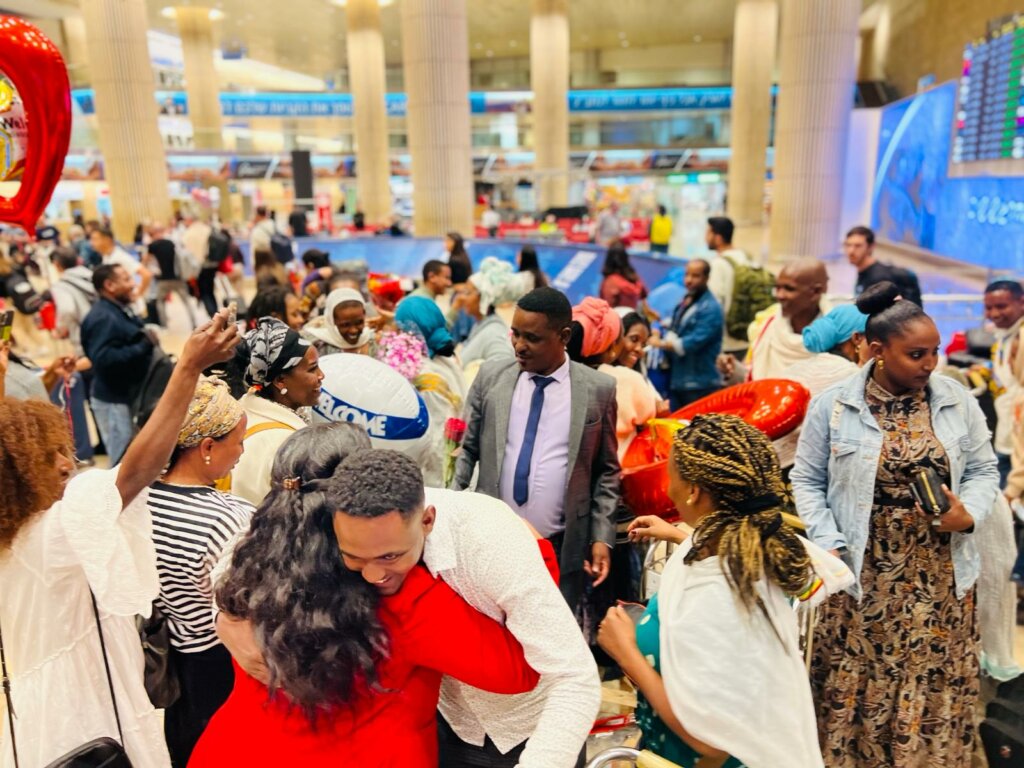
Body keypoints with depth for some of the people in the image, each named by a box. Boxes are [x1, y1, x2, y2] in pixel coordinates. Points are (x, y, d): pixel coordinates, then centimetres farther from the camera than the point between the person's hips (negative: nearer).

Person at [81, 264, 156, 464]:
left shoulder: (121, 310, 11)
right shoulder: (102, 318, -19)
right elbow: (103, 358, -30)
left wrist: (146, 341, 7)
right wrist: (144, 346, -27)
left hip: (128, 395, 10)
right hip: (113, 399, -10)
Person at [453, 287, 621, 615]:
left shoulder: (599, 389, -3)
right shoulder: (490, 376, 0)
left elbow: (606, 470, 3)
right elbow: (466, 449, 7)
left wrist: (602, 538, -2)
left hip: (562, 549, -1)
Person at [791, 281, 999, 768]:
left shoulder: (958, 402, 1)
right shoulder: (832, 405, -7)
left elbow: (983, 470, 9)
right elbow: (807, 481, -2)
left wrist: (969, 514, -11)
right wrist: (828, 544, -12)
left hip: (939, 575, 3)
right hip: (862, 574, -2)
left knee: (936, 685, 14)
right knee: (854, 687, 9)